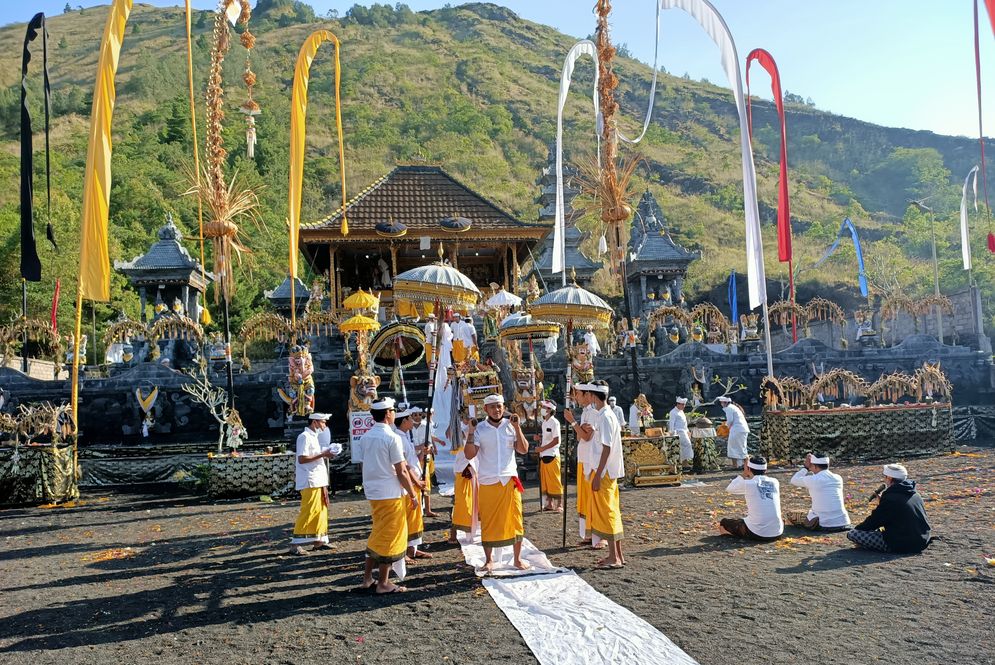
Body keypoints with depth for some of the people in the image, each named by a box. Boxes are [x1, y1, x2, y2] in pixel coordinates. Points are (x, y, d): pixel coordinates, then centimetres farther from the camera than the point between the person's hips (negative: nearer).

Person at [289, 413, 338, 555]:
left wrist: (325, 454, 7)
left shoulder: (313, 437, 17)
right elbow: (302, 459, -20)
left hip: (319, 480, 10)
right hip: (310, 481, -10)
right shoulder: (304, 437, -13)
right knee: (307, 513, -8)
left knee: (321, 511, 12)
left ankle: (319, 541, 19)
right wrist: (322, 454, -18)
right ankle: (295, 544, -3)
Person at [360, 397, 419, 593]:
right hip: (390, 494, -7)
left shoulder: (366, 437, 6)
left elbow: (369, 465, 12)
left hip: (372, 492, 7)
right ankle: (383, 583, 11)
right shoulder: (392, 438, -16)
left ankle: (367, 578, 23)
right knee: (389, 538, 4)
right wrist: (412, 495, -6)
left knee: (378, 535, 18)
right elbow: (401, 472, -15)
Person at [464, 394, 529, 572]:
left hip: (509, 480, 1)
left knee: (515, 520, 4)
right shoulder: (479, 429, -1)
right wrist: (470, 432, -17)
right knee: (488, 522, 6)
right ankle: (488, 560, 20)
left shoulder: (511, 426, 3)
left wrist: (517, 428, -13)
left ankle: (518, 559, 16)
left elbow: (523, 450, -5)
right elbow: (469, 455, -8)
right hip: (487, 482, -1)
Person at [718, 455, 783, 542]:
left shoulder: (747, 483, -8)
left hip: (756, 534, -4)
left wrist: (744, 474, 14)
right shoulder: (774, 482, 3)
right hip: (777, 534, 4)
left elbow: (729, 489, 11)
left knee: (724, 522, 15)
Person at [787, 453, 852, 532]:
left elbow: (793, 480, 6)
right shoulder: (838, 478, 5)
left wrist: (805, 467, 13)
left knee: (790, 516, 9)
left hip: (824, 525, -6)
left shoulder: (813, 480, -11)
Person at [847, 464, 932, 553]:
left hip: (903, 545, -9)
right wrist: (881, 504, 22)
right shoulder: (915, 494, 9)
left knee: (851, 533, -14)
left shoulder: (890, 498, -15)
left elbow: (874, 521, -9)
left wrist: (856, 529, 7)